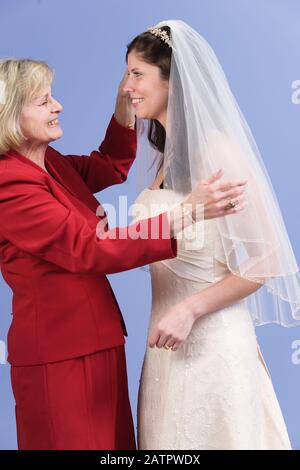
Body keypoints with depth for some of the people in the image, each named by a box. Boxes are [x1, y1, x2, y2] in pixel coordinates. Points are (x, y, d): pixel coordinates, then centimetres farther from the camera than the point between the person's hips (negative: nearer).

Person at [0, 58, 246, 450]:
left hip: (96, 341, 9)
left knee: (113, 439, 17)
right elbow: (90, 249, -25)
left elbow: (111, 167, 23)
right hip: (60, 355, -9)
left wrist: (124, 105, 6)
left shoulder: (51, 163, 6)